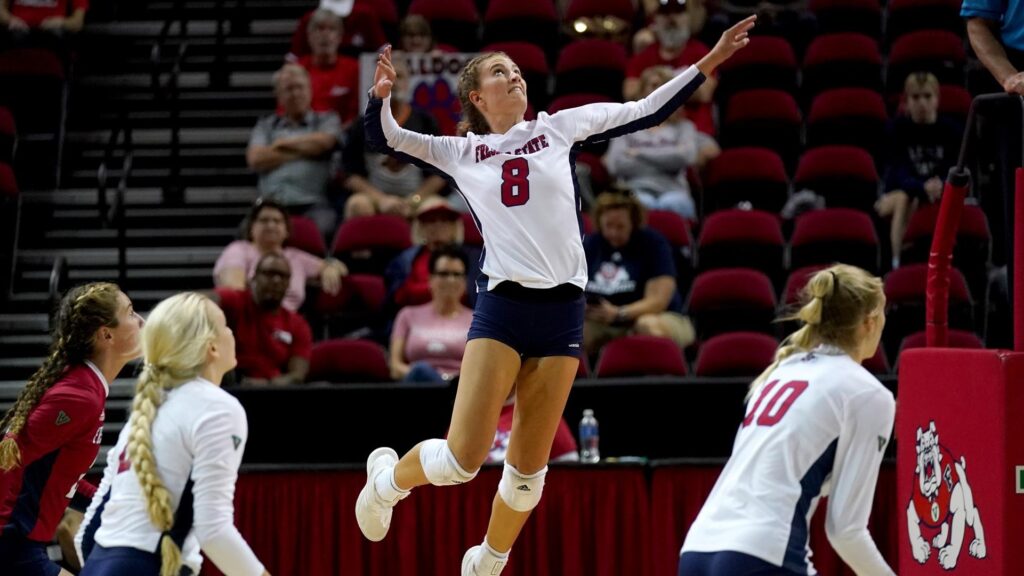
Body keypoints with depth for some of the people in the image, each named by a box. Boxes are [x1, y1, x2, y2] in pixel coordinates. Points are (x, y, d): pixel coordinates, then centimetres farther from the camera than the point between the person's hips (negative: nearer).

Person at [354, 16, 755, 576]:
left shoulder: (560, 127, 12)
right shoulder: (460, 152, 11)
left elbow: (647, 111, 15)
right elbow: (384, 137, 8)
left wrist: (709, 62, 9)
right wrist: (380, 94, -13)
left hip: (562, 313, 2)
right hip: (501, 309, -2)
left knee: (529, 467, 6)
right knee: (463, 458, -11)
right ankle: (387, 478, 20)